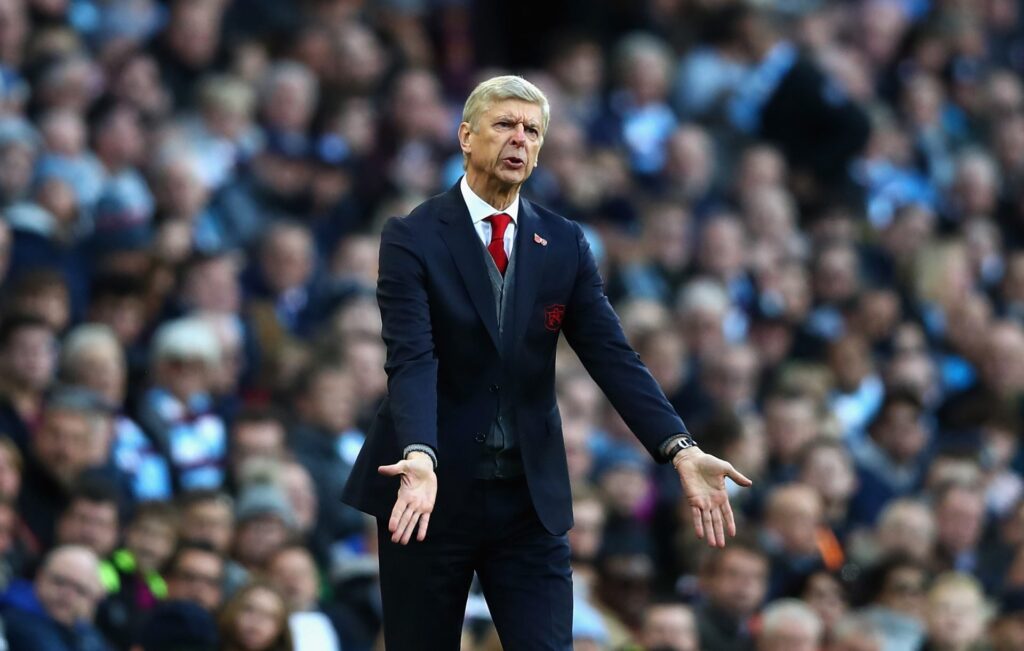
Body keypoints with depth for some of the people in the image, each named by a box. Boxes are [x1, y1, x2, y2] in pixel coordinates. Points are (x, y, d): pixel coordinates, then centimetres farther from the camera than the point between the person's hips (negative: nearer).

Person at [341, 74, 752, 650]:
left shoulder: (565, 245, 6)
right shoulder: (413, 239, -6)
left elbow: (612, 355, -2)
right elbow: (412, 360, -18)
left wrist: (681, 450, -17)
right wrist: (419, 458, -36)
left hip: (531, 497, 3)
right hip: (433, 492, -3)